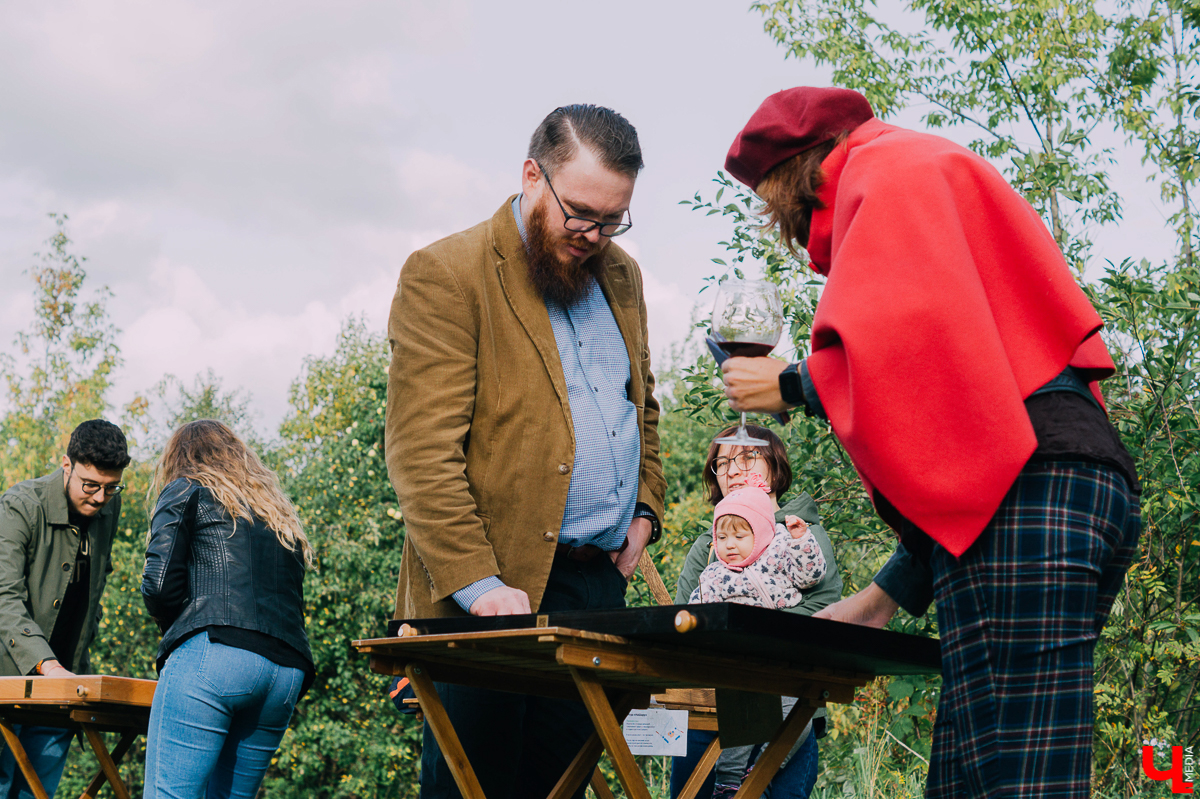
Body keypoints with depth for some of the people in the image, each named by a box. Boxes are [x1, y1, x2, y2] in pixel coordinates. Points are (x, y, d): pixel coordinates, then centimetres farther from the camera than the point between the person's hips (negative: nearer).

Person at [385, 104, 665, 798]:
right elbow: (422, 453, -15)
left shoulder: (621, 275, 15)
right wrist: (476, 583, -22)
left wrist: (645, 509, 12)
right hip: (497, 592, -6)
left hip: (603, 580, 6)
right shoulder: (446, 275, -8)